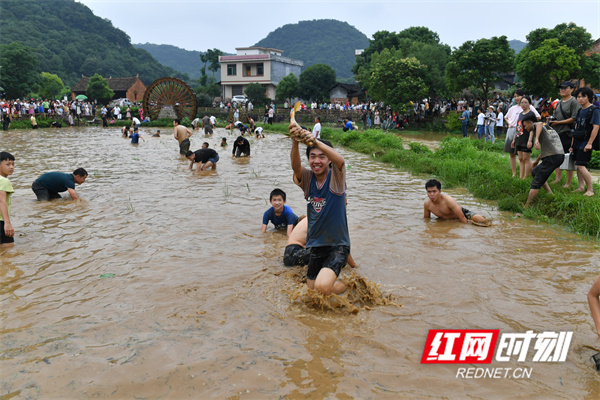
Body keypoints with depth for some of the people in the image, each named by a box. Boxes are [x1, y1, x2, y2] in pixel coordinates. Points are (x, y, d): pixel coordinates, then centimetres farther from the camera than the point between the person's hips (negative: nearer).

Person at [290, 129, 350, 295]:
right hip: (316, 245, 6)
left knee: (322, 286, -25)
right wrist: (295, 143, -42)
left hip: (337, 244, -5)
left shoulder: (335, 177, -8)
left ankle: (348, 284, 7)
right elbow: (295, 166, -21)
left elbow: (340, 160, -31)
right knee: (311, 288, 16)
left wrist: (316, 141, -46)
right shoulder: (307, 178, 1)